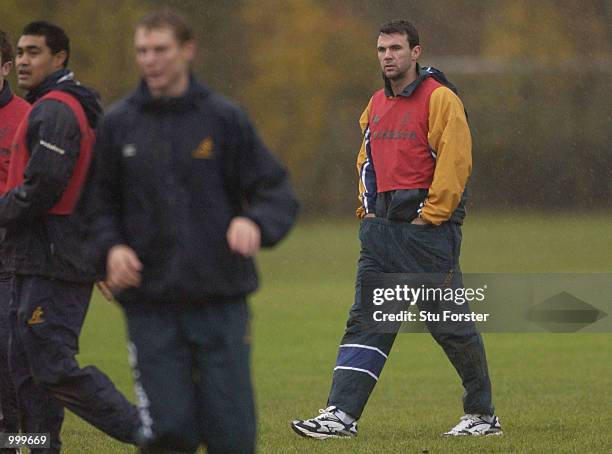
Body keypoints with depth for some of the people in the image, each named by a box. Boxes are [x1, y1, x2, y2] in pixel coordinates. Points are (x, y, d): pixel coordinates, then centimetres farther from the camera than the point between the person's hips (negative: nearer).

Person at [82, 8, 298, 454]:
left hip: (222, 302, 0)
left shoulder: (224, 118, 2)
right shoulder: (118, 124, 5)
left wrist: (254, 222, -19)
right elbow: (99, 203, 13)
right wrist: (111, 246, -8)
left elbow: (277, 192, 3)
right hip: (151, 305, 0)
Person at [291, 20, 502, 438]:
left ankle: (483, 414, 12)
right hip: (382, 229, 7)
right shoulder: (377, 105, 16)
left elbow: (455, 161, -15)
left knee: (450, 322, -1)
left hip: (427, 229, -7)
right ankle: (342, 415, -5)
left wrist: (430, 216, -15)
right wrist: (368, 208, 14)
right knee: (365, 321, -1)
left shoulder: (439, 98, -8)